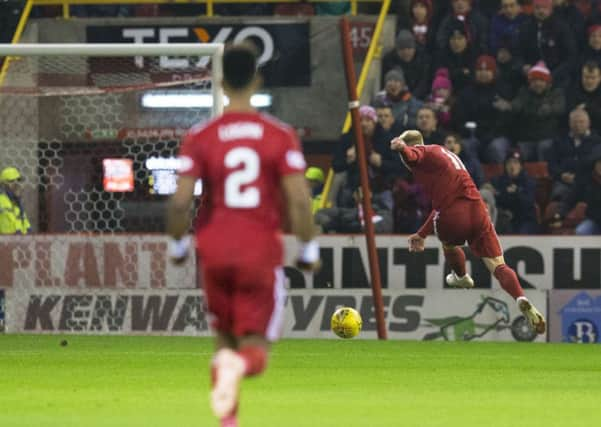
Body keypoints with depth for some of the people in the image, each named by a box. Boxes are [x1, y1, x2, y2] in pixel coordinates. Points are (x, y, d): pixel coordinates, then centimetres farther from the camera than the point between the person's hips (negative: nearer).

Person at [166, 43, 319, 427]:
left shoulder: (200, 137, -2)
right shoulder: (280, 136, -3)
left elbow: (181, 201, -9)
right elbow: (299, 199, -9)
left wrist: (178, 244, 8)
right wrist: (308, 248, 3)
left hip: (215, 251, 1)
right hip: (261, 252, -1)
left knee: (224, 337, 20)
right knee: (256, 349, 2)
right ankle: (241, 364, -35)